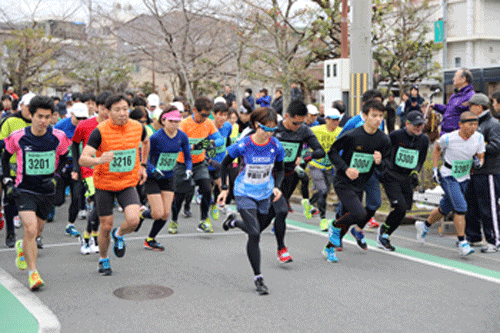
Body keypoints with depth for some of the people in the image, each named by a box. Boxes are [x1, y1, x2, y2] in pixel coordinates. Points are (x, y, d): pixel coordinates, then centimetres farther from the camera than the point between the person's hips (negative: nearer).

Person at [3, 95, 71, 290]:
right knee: (31, 229, -19)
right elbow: (5, 158, 7)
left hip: (47, 191, 3)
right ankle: (32, 273, -7)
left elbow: (63, 156, 11)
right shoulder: (17, 137, -11)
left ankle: (22, 247, 51)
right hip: (24, 190, -3)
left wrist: (54, 174, 1)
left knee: (36, 232, 15)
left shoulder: (58, 137, -9)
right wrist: (8, 181, 3)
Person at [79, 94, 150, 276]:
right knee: (106, 226, 4)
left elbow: (146, 142, 19)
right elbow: (82, 159, -24)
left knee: (133, 220, -19)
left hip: (128, 182, 2)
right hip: (104, 183, -2)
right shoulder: (100, 131, -18)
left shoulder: (138, 127, -6)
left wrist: (143, 165, 15)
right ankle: (103, 259, 33)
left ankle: (119, 235, 17)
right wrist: (99, 160, -43)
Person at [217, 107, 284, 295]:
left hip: (265, 194, 4)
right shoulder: (243, 145, -18)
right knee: (254, 234, -15)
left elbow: (279, 170, 7)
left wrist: (277, 187, -10)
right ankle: (258, 279, -5)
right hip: (245, 193, -4)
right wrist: (224, 189, -5)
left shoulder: (276, 147, -9)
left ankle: (234, 222, 47)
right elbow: (225, 164, -2)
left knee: (259, 228, 13)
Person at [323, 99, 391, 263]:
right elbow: (332, 152, -8)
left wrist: (380, 162, -19)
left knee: (349, 218, 12)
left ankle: (329, 248, 32)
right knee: (360, 215, -21)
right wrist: (345, 168, -20)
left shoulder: (383, 139, -5)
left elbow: (386, 164, 4)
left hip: (360, 185, 6)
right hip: (343, 183, -6)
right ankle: (335, 226, 8)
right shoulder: (352, 136, -18)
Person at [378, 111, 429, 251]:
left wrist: (415, 173, 1)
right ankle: (383, 234, 3)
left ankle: (384, 234, 23)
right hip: (391, 177, -5)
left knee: (403, 210, 3)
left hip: (407, 180, 5)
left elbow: (420, 161, 14)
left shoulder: (424, 139, 2)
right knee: (400, 207, -18)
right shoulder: (396, 135, -12)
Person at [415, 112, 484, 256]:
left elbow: (481, 157, 4)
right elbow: (437, 148, 1)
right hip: (448, 177, -5)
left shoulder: (479, 137, -8)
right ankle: (462, 243, -11)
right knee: (461, 207, -20)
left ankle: (424, 226, 42)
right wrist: (435, 169, -4)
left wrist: (478, 162, -20)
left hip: (464, 178, 5)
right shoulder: (449, 138, -19)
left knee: (445, 209, 17)